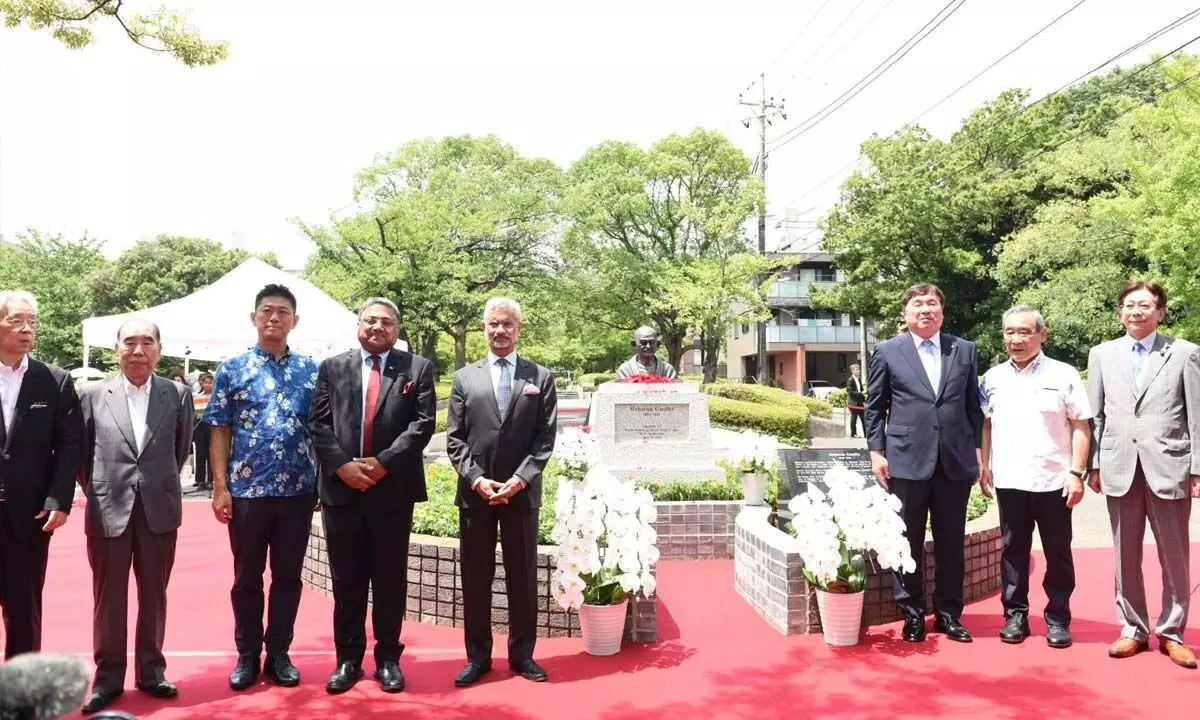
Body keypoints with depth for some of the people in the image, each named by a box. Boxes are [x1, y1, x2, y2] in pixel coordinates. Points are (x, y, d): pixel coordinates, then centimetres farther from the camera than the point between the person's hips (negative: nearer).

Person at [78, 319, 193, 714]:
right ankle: (107, 678, 23)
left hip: (159, 510, 0)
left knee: (154, 597, 12)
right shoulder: (94, 394, 0)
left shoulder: (178, 394, -1)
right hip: (108, 511, 0)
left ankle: (151, 671, 25)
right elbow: (80, 451, 8)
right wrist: (96, 491, 9)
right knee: (108, 599, 9)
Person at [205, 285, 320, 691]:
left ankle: (279, 654, 23)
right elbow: (220, 432, 0)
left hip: (298, 490, 1)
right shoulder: (231, 370, 2)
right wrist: (220, 488, -6)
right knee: (247, 577, 10)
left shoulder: (312, 371, 6)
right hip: (246, 489, -1)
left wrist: (324, 482, 1)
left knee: (288, 575, 10)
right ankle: (247, 656, 24)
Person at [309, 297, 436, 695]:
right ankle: (348, 659, 21)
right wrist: (342, 465, -11)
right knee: (346, 579, 10)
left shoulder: (418, 368, 4)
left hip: (393, 490, -1)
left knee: (390, 579, 7)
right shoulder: (332, 368, 10)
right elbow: (319, 423, 3)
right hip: (341, 488, 2)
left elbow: (423, 422, -5)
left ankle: (388, 658, 19)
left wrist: (384, 462, -13)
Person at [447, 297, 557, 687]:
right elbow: (454, 438, 3)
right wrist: (476, 479, -10)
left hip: (522, 491, -1)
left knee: (523, 575, 8)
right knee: (475, 576, 7)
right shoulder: (464, 377, 8)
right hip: (475, 490, 1)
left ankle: (522, 654, 22)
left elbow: (546, 438, -1)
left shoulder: (541, 377, 5)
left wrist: (520, 479, -12)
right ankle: (478, 656, 20)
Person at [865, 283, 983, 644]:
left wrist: (977, 449, 6)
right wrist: (876, 452, -1)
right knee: (908, 542, 5)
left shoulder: (965, 350, 10)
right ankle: (913, 614, 17)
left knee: (951, 542, 9)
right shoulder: (887, 351, 4)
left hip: (955, 461, 2)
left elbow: (974, 405, 12)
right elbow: (875, 407, 5)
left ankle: (949, 613, 22)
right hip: (906, 461, -2)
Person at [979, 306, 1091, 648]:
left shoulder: (1063, 375, -2)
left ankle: (1058, 619, 19)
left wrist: (1076, 473, -9)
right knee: (1014, 549, 10)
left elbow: (1081, 426, -3)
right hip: (1008, 479, 2)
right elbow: (984, 424, 11)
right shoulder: (993, 378, 7)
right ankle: (1015, 615, 20)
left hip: (1053, 479, -2)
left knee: (1058, 553, 7)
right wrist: (984, 466, 3)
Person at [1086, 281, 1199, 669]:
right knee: (1126, 555, 9)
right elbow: (1095, 415, 8)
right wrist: (1093, 464, 4)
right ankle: (1133, 630, 21)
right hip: (1119, 468, 2)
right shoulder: (1101, 354, 8)